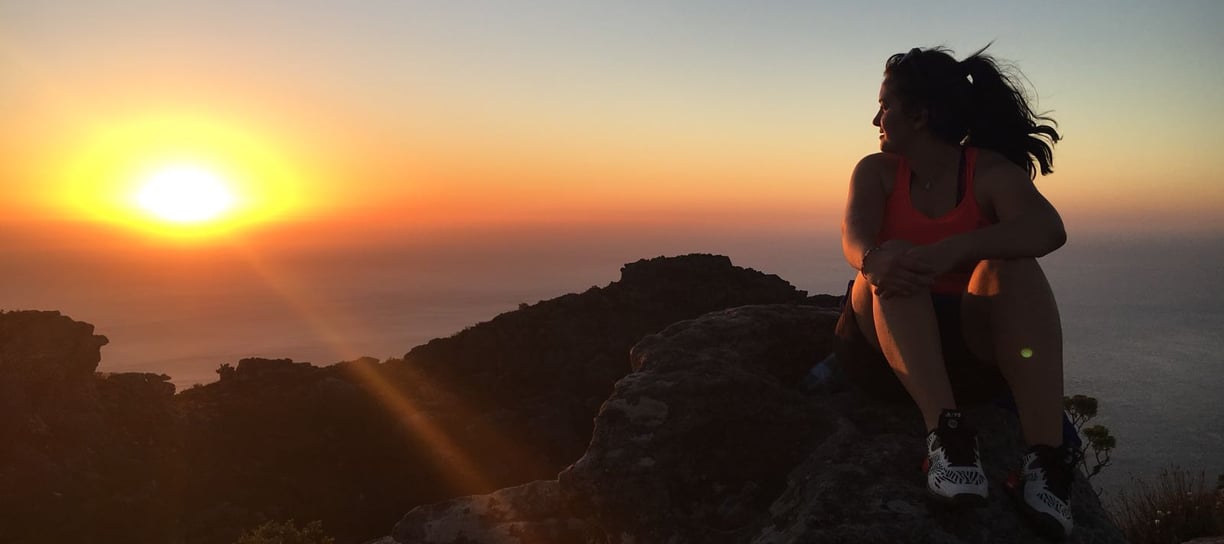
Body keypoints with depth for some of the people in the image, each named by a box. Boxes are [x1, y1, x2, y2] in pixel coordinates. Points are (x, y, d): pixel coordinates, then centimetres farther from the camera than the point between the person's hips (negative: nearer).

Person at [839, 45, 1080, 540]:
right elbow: (855, 233, -18)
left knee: (1013, 266, -29)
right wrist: (873, 258, -44)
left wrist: (953, 248, -43)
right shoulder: (877, 171, 3)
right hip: (896, 328, 1)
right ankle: (945, 429, -47)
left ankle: (1046, 453, -41)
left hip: (976, 331, -1)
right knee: (894, 270, -29)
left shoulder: (990, 171, -5)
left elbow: (1048, 229, -25)